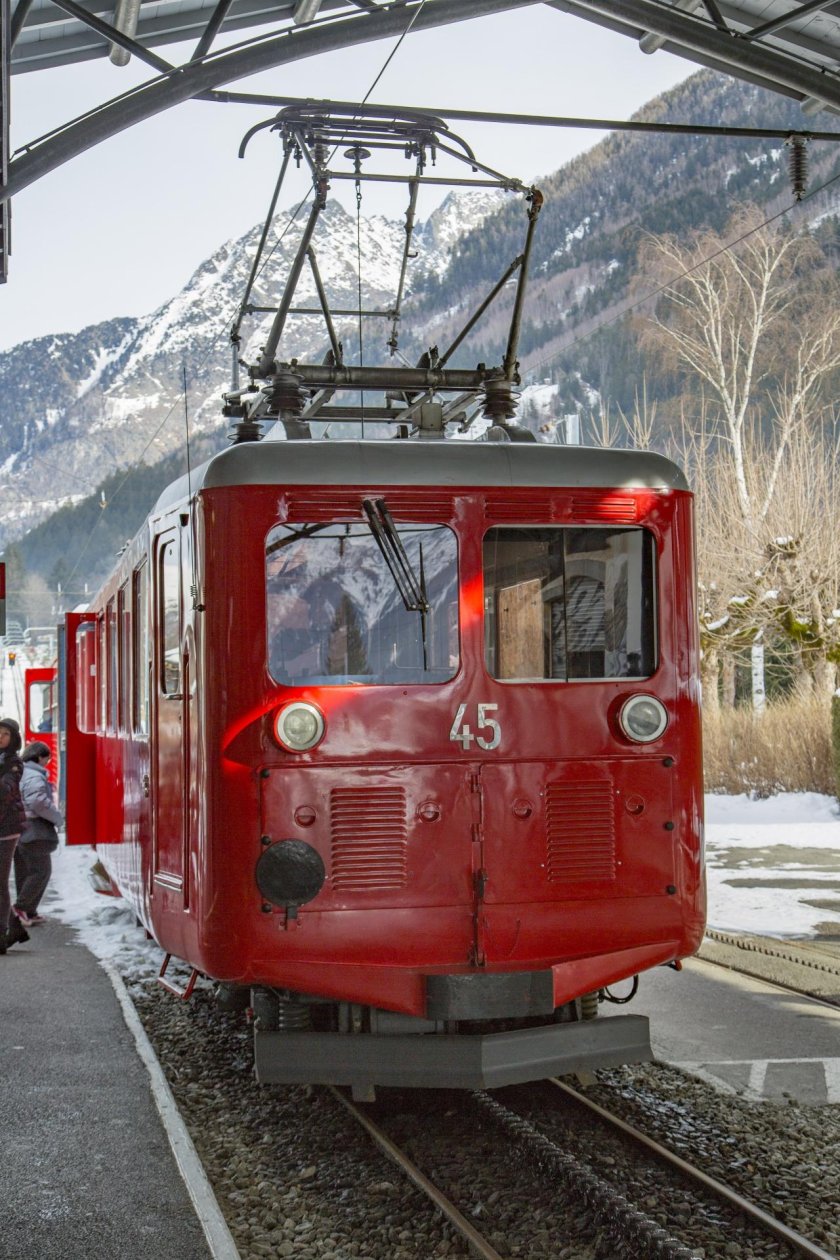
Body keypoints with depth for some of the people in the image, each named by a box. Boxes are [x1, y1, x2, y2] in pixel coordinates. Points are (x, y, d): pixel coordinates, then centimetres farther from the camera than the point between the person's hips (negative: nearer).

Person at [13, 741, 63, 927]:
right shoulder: (35, 777, -15)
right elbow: (38, 802, -27)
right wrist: (57, 817, -14)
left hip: (17, 832, 10)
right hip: (33, 833, -10)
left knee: (24, 873, 13)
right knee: (41, 871, -2)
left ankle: (29, 913, 18)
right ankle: (21, 907, -5)